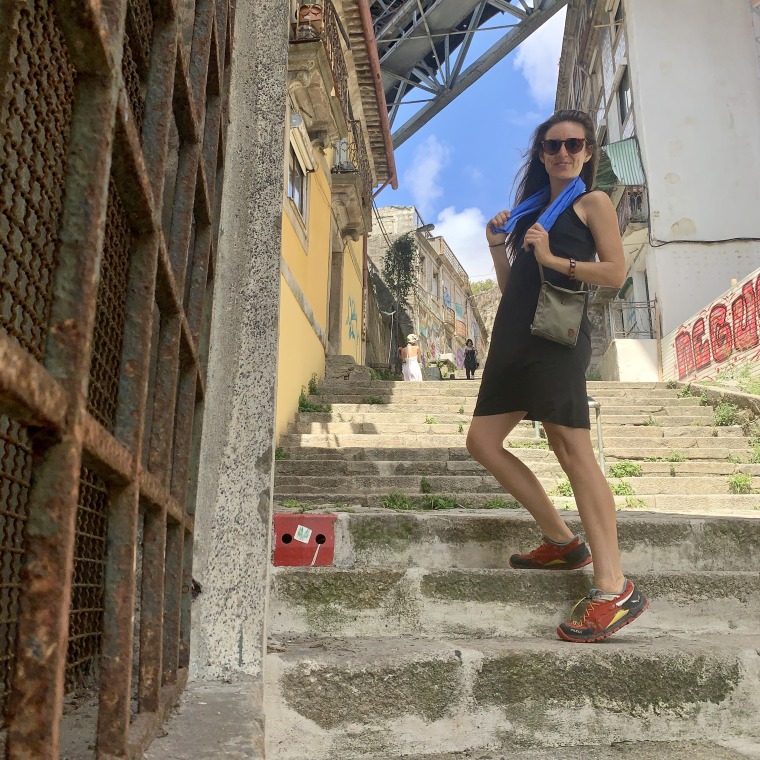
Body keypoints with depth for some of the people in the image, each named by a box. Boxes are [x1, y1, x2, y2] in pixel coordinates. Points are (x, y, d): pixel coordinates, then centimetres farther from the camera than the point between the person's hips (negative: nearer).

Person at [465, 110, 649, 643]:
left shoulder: (593, 202, 6)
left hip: (557, 337, -8)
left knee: (571, 448, -16)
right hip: (515, 337, 8)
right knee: (483, 443, 5)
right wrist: (498, 245, 13)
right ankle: (564, 543, 12)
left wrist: (553, 258, -14)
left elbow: (616, 272, -7)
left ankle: (614, 589, -17)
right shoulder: (531, 208, 23)